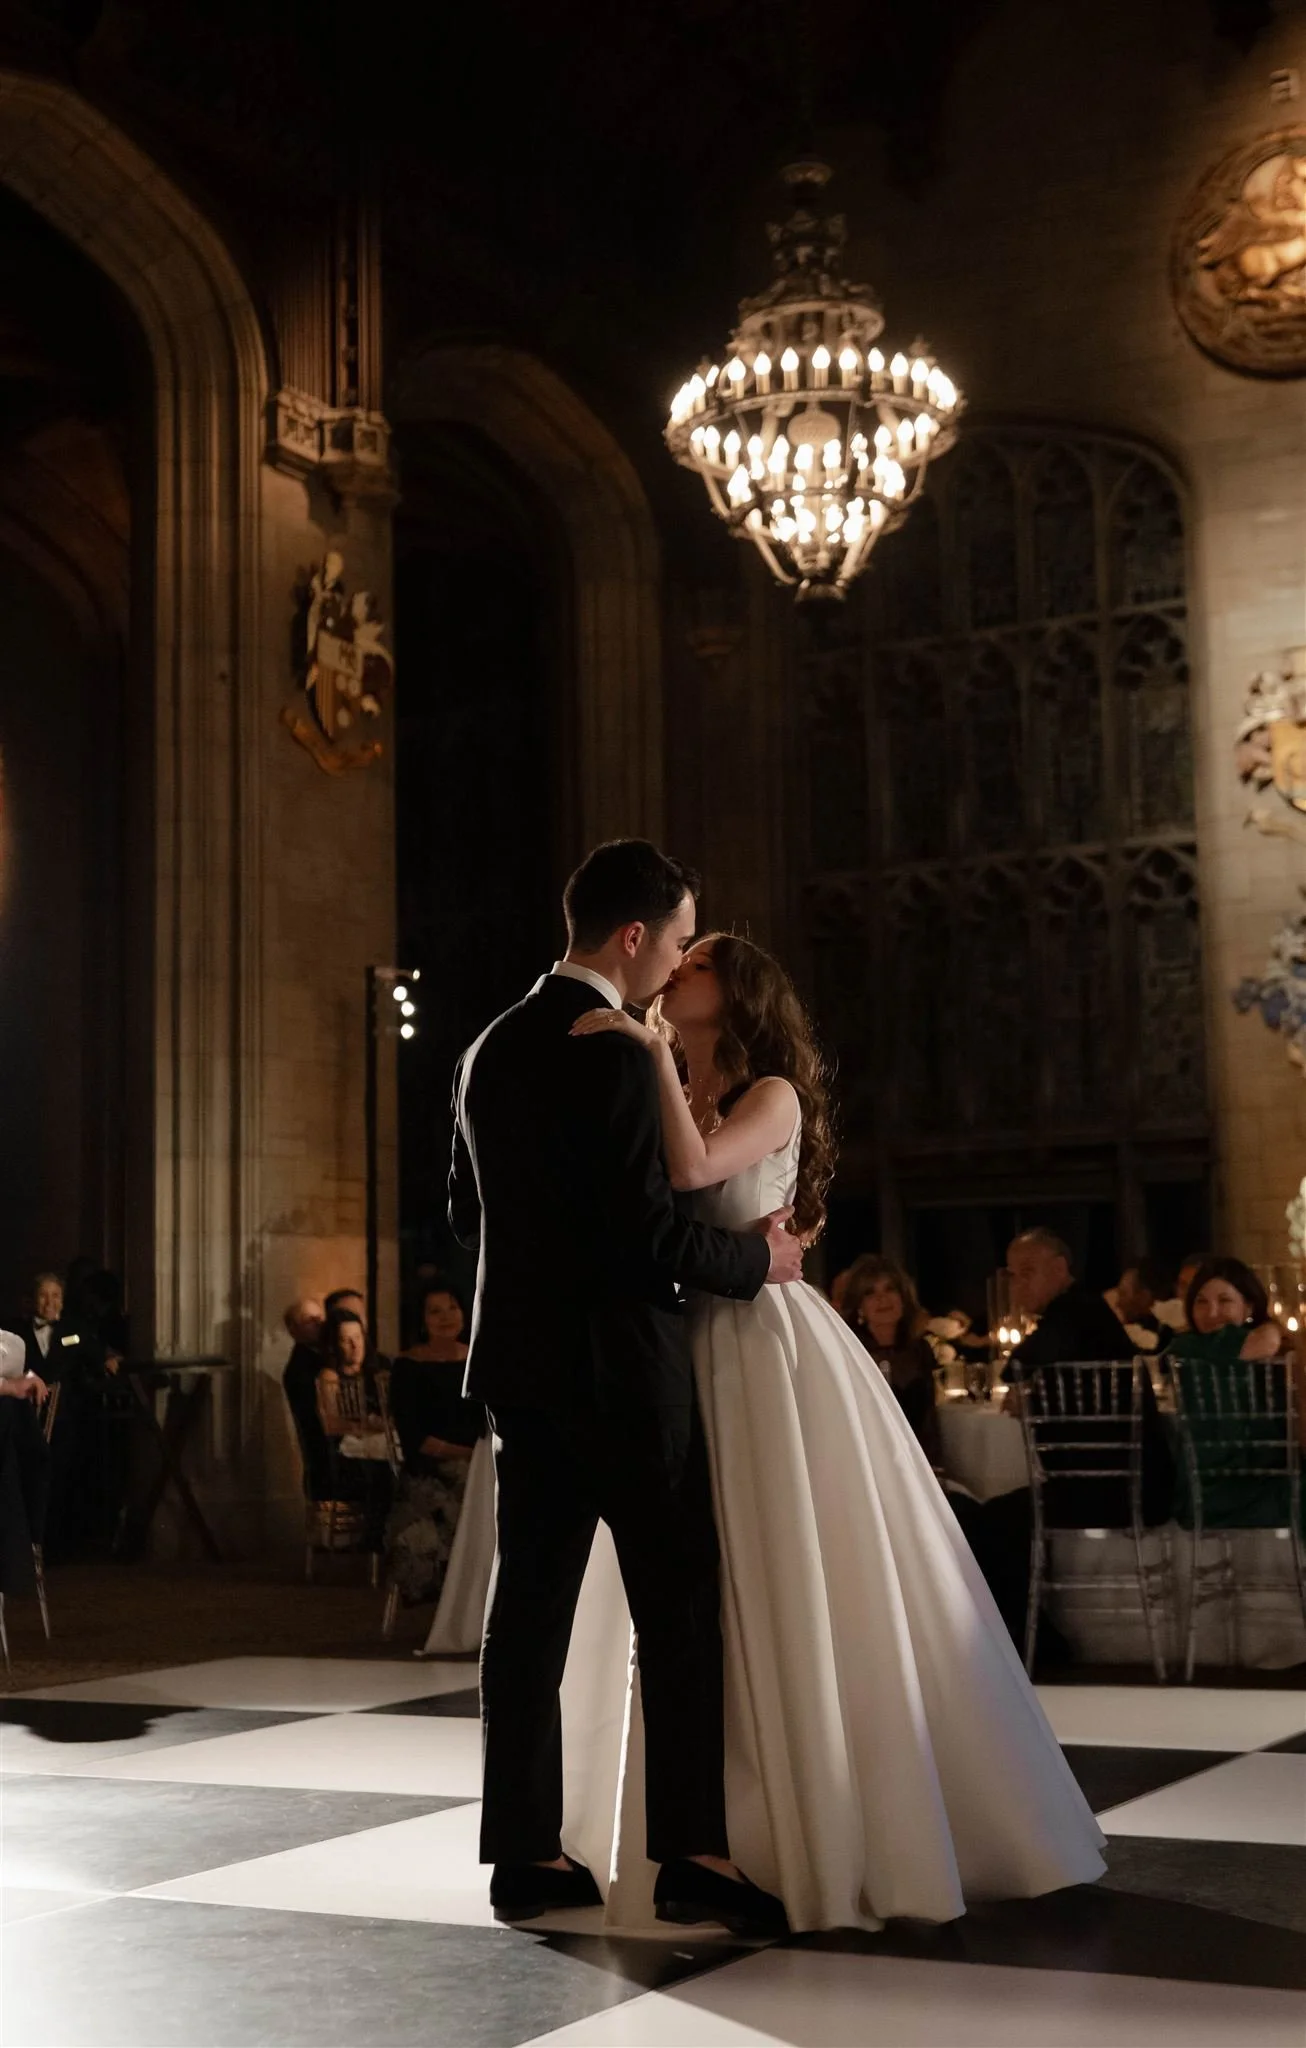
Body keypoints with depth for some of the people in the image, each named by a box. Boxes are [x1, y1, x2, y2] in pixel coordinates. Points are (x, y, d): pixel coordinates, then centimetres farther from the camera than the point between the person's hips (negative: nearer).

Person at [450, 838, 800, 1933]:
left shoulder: (492, 1049, 11)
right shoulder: (613, 1057, -16)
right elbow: (652, 1234, -19)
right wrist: (757, 1257, -4)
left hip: (519, 1364, 8)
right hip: (618, 1368, -8)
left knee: (530, 1604, 9)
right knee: (679, 1606, 0)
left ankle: (526, 1852, 14)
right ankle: (694, 1852, 0)